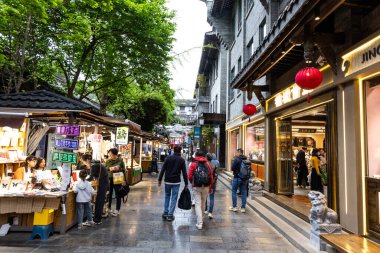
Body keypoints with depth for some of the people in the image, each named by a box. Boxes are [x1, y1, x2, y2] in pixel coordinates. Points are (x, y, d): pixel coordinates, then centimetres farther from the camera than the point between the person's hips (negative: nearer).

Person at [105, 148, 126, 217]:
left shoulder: (120, 161, -6)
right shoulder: (108, 161, 3)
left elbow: (123, 170, -2)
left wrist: (124, 180, -5)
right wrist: (109, 168, -16)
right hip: (109, 179, 3)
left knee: (118, 195, 5)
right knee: (109, 194, 10)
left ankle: (117, 210, 16)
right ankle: (108, 208, 27)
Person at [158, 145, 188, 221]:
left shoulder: (168, 158, -3)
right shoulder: (181, 160, -4)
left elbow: (163, 169, -5)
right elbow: (184, 173, -4)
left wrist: (160, 179, 2)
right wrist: (186, 183, 2)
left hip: (167, 181, 2)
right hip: (176, 181, -2)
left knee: (167, 196, 19)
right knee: (174, 198, 6)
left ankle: (165, 212, 20)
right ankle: (170, 215, 7)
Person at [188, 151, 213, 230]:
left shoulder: (193, 164, -1)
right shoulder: (207, 164, 6)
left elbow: (190, 176, -7)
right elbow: (211, 176, 4)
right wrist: (211, 187, 13)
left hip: (196, 187, -3)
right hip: (206, 187, 3)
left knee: (198, 204, 2)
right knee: (203, 203, 19)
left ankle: (199, 223, -1)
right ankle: (201, 218, 37)